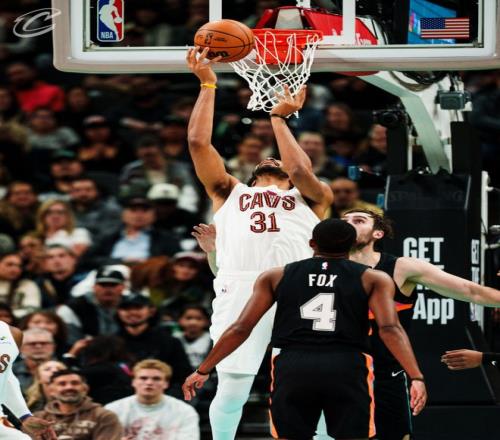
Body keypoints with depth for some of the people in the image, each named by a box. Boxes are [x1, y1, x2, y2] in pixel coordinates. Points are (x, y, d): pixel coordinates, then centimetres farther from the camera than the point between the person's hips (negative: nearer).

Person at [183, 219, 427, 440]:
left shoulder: (275, 277, 17)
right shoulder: (374, 279, 12)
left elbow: (240, 329, 12)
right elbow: (390, 329, -4)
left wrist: (202, 371, 18)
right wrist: (416, 377, -10)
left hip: (292, 367, 1)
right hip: (346, 367, -1)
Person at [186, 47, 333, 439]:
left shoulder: (310, 198, 27)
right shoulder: (230, 193, 30)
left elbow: (301, 171, 5)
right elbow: (198, 142, 20)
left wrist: (279, 118, 15)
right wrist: (208, 85, 22)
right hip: (241, 286, 0)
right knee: (233, 386, -5)